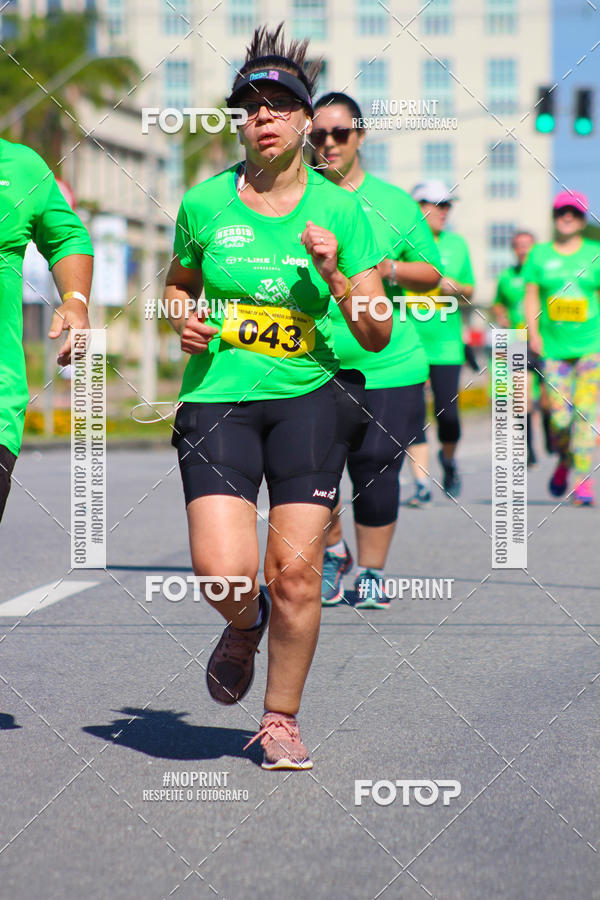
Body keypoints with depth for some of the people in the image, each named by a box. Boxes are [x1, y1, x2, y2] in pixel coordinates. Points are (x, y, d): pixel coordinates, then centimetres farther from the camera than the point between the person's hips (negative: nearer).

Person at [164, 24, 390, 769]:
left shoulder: (341, 212, 1)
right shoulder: (205, 203, 3)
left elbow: (377, 337, 1)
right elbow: (179, 281, 22)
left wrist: (336, 276, -15)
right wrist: (181, 319, 1)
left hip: (309, 395, 0)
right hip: (217, 396, 0)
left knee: (295, 570, -6)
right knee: (223, 572, -15)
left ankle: (281, 720, 15)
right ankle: (245, 625, 23)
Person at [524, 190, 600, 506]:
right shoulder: (539, 254, 9)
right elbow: (531, 296, 10)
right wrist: (533, 334, -1)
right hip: (554, 347, 1)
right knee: (560, 417, -5)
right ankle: (565, 460, 26)